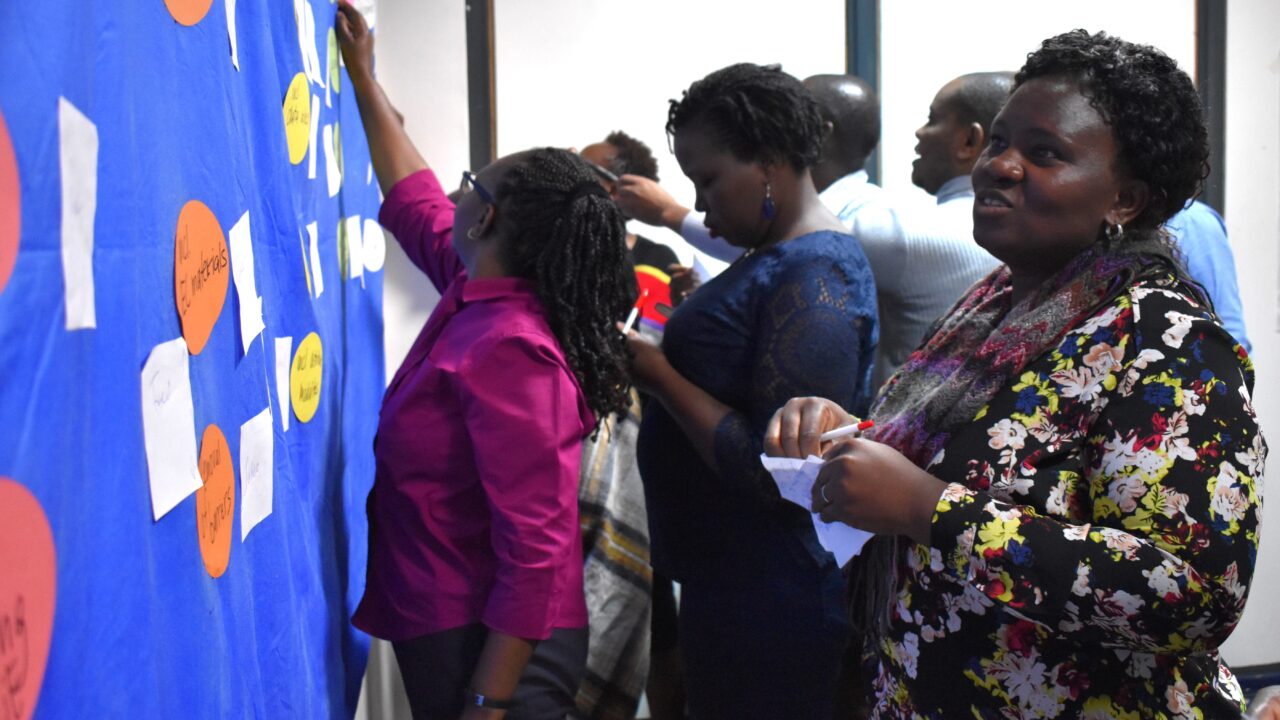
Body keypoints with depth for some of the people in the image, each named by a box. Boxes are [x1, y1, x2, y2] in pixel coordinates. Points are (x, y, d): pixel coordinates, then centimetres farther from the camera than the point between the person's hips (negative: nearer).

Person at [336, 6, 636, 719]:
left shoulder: (505, 349, -23)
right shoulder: (482, 291, 3)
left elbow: (534, 552, -27)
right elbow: (414, 204, 23)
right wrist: (365, 82, 29)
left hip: (493, 649, -9)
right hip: (450, 629, 9)